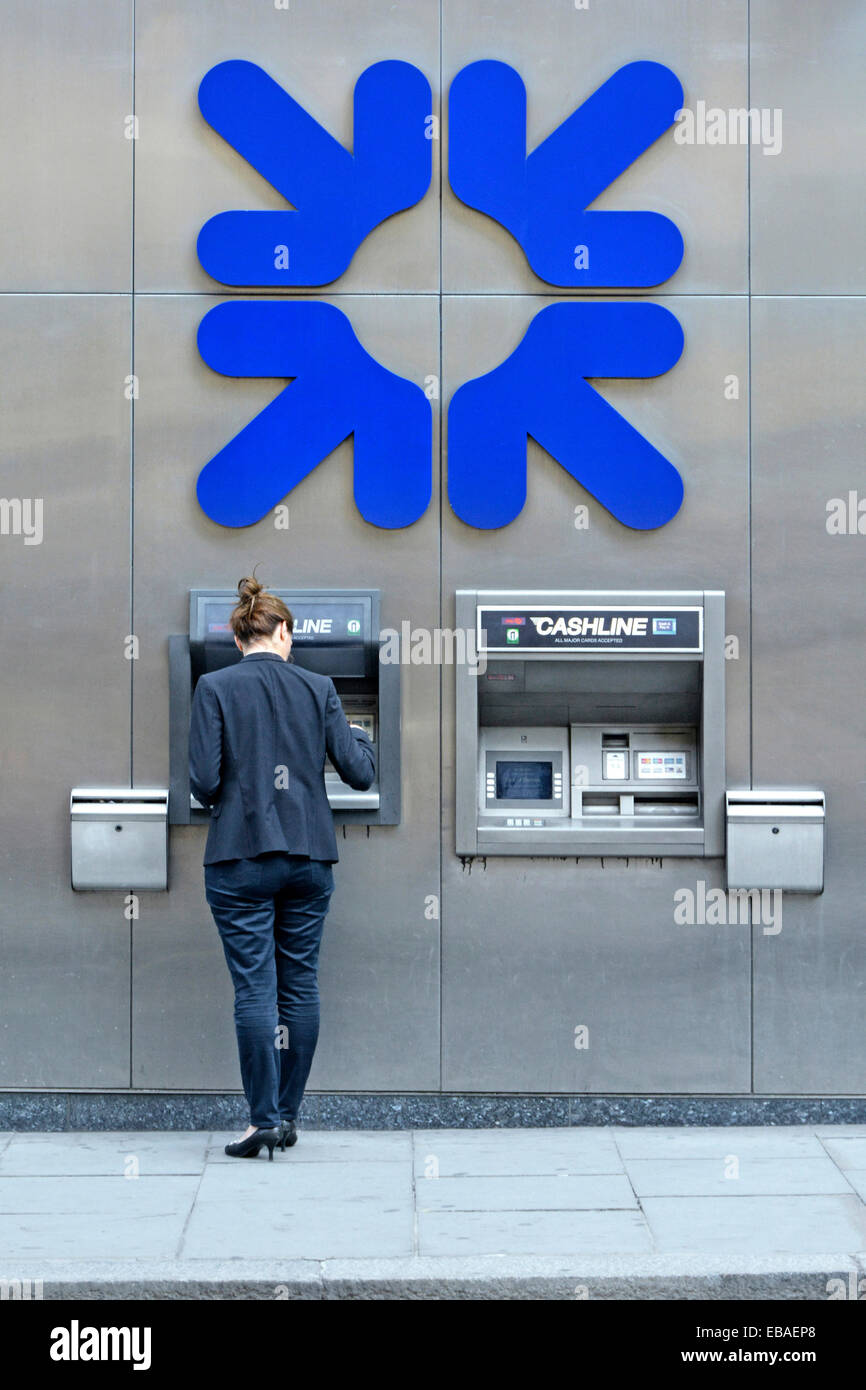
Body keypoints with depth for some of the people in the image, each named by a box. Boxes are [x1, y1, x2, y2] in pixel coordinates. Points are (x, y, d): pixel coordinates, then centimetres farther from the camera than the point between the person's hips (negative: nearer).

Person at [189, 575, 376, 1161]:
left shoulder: (215, 688, -3)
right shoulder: (318, 688, 3)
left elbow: (205, 781, -9)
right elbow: (360, 773, 1)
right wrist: (358, 735, 23)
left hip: (241, 857, -2)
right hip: (309, 857, 2)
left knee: (255, 988, 0)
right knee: (301, 985, 9)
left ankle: (265, 1118, -1)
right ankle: (288, 1113, 16)